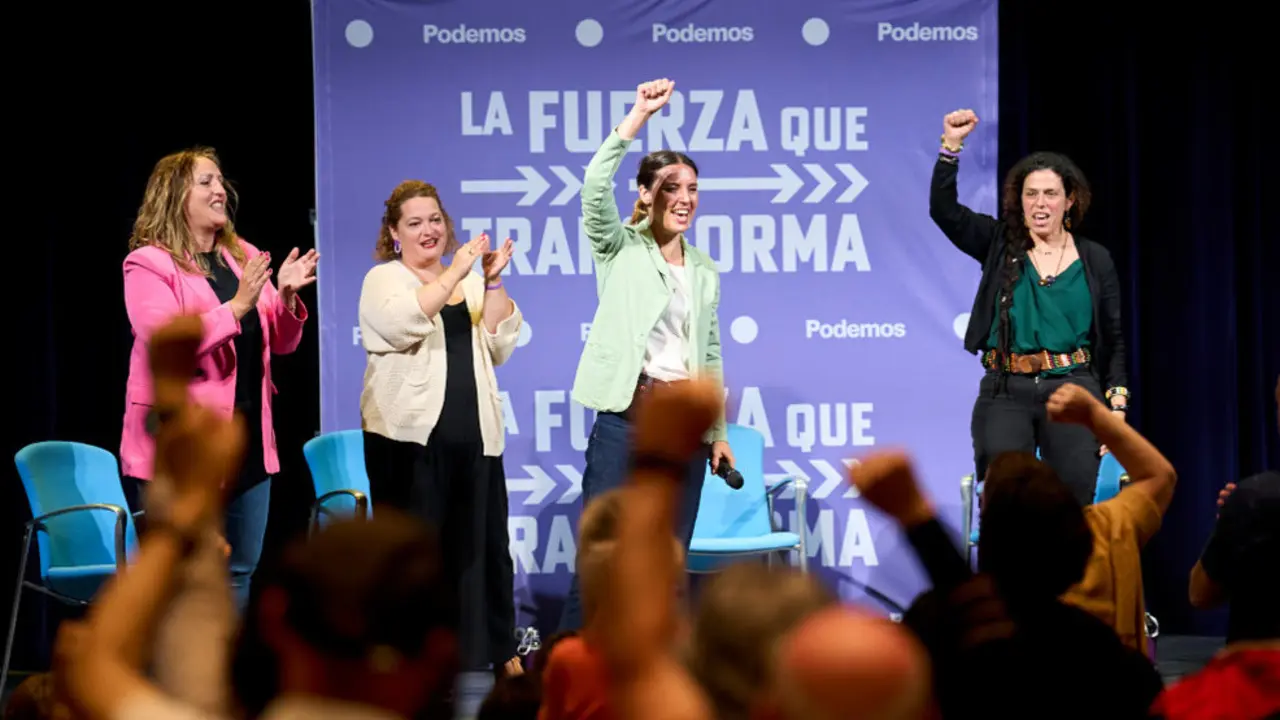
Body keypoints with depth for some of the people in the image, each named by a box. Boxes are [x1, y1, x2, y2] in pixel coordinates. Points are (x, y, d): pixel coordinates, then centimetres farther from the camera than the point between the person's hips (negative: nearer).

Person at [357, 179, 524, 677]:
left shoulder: (471, 280, 15)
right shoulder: (383, 280, 1)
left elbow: (501, 344, 5)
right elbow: (404, 323, -20)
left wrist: (492, 282, -6)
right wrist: (455, 273, -22)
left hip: (472, 436, 4)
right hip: (409, 436, -4)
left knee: (479, 543, 7)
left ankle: (495, 649, 18)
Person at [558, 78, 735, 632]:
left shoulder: (705, 271, 14)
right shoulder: (620, 250, 1)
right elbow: (596, 185, -17)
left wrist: (720, 432, 13)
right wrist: (640, 115, -21)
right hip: (627, 418, -5)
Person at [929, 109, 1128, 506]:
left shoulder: (1095, 260, 7)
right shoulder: (999, 244, 7)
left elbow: (1113, 340, 9)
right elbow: (943, 209, -5)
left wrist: (1116, 407, 2)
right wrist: (951, 146, -15)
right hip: (1005, 392, 0)